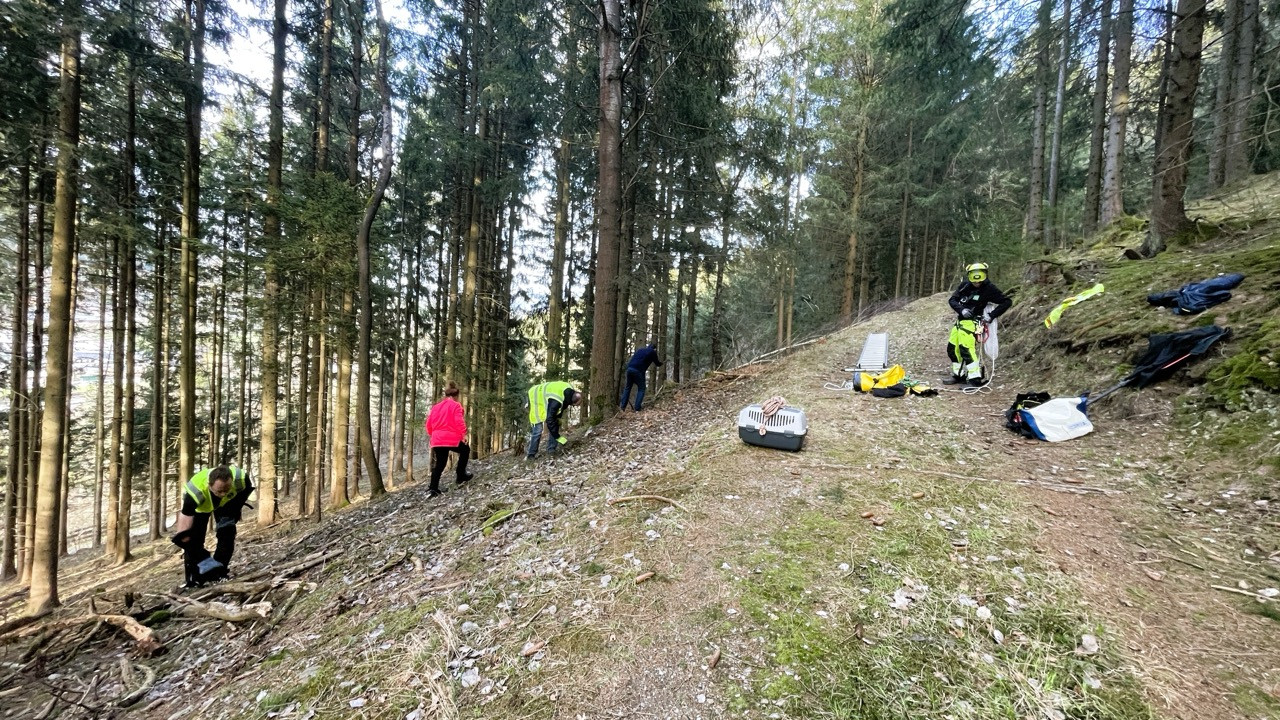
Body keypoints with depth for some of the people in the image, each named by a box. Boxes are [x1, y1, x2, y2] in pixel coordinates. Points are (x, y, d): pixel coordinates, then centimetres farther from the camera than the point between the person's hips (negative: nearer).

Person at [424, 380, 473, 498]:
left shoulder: (436, 406, 15)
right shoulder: (455, 405, -5)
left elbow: (429, 424, 17)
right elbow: (459, 421, -17)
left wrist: (433, 434, 28)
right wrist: (464, 434, -13)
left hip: (437, 440, 6)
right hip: (452, 439, -6)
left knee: (439, 464, 14)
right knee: (465, 450, 20)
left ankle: (433, 489, 9)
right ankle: (461, 476, 19)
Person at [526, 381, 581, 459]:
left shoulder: (570, 391, -18)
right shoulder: (556, 401, -42)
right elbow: (550, 421, -35)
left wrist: (558, 419, 3)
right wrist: (559, 438, -29)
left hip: (545, 397, 8)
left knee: (555, 425, -1)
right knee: (538, 429, -12)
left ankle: (551, 450, 7)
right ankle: (530, 455, 1)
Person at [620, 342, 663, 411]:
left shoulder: (640, 349, 26)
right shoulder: (652, 352, 10)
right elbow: (657, 363, 21)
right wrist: (661, 363, 44)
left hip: (629, 368, 6)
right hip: (638, 371, -6)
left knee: (628, 387, 16)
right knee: (641, 389, 6)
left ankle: (622, 406, 13)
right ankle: (637, 409, -2)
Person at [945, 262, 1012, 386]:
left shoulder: (989, 288, -10)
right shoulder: (965, 285, 3)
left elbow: (1007, 302, -9)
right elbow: (952, 300, 1)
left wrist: (991, 315, -19)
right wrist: (962, 310, -18)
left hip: (972, 322, -6)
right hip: (960, 320, 6)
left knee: (966, 348, -19)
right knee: (952, 348, 10)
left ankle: (975, 378, -12)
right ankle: (959, 375, 24)